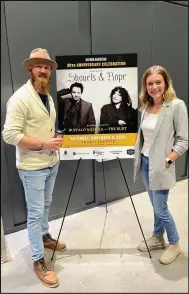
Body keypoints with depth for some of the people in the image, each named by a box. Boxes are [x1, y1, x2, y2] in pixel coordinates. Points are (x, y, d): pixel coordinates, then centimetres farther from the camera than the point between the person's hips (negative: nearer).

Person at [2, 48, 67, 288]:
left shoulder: (47, 96, 10)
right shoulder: (20, 97, -17)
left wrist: (53, 138, 4)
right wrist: (42, 143, -24)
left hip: (51, 163, 8)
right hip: (32, 167, -8)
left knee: (45, 205, 23)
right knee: (35, 213, 4)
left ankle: (44, 236, 46)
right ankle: (38, 261, 21)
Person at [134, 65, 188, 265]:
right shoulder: (146, 106, 7)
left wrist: (167, 160, -19)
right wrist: (139, 158, 7)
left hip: (160, 166, -6)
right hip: (145, 163, 6)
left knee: (160, 208, 3)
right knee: (155, 206, 19)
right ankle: (157, 238, 38)